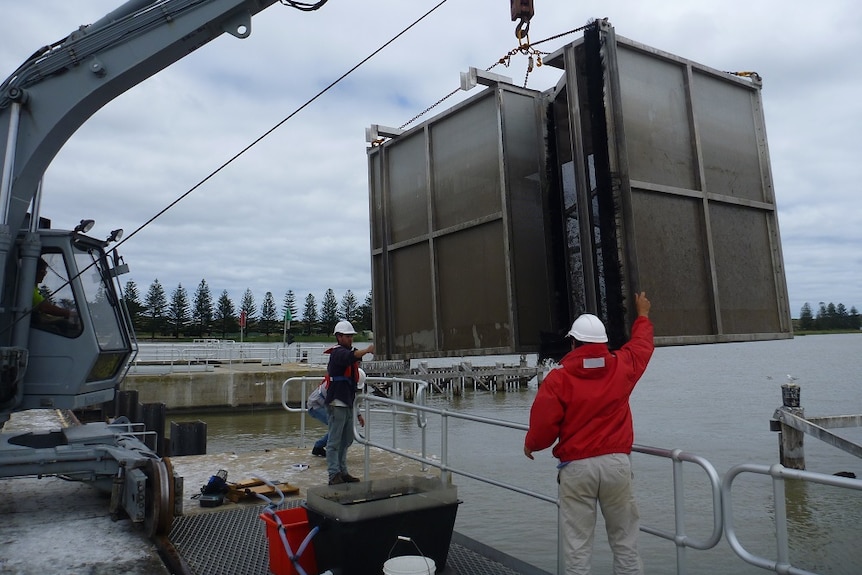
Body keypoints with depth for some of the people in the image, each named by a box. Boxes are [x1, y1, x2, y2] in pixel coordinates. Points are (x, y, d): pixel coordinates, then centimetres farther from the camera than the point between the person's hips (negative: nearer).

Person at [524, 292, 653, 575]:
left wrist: (530, 445, 13)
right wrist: (643, 315, 41)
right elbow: (641, 344, 22)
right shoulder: (621, 367, 1)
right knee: (625, 543, 14)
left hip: (577, 467, -3)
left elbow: (544, 425, -9)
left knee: (578, 548, 5)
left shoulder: (558, 378, -9)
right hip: (617, 462, 3)